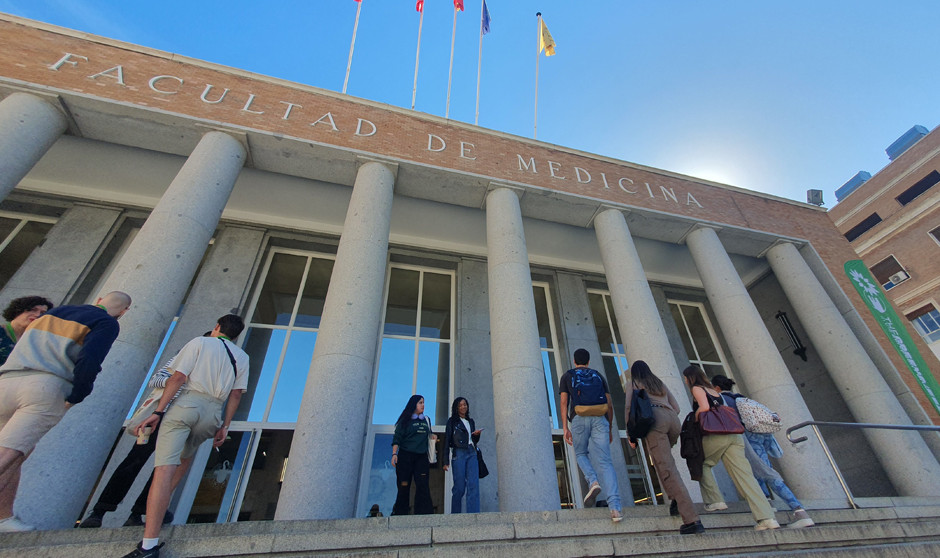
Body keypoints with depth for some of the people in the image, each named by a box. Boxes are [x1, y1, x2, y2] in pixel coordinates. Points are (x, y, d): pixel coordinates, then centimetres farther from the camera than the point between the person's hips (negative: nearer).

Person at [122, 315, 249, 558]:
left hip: (186, 403, -4)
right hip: (212, 413, 4)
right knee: (185, 457, 30)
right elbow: (236, 394, 10)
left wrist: (158, 411, -2)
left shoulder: (200, 342, 8)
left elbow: (179, 376, -3)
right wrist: (224, 426, 14)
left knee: (165, 467, -10)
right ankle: (161, 508, 35)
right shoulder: (242, 357, 16)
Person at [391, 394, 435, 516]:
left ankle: (423, 514, -9)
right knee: (404, 486, -2)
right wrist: (394, 454, -13)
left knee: (423, 485, -9)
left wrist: (432, 437, 8)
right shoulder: (405, 420, 2)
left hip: (421, 457, 3)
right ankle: (399, 513, 10)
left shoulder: (426, 420, 17)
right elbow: (397, 438, -3)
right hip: (405, 456, -3)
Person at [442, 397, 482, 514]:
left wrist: (477, 435, 1)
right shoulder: (452, 421, 9)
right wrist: (446, 461, -4)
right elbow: (447, 441, 3)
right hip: (459, 453, -4)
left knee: (474, 485, -8)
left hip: (472, 454, 4)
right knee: (459, 486, -5)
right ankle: (455, 514, 8)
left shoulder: (471, 421, 22)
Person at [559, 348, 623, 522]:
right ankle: (615, 507, -16)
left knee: (581, 454, 21)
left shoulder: (567, 376, 17)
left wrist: (565, 428, -2)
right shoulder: (598, 376, 23)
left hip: (579, 419, -1)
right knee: (605, 463, -1)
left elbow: (564, 402, 3)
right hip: (599, 419, 2)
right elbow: (610, 405, 18)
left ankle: (593, 481, -6)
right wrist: (609, 429, 26)